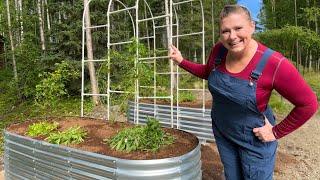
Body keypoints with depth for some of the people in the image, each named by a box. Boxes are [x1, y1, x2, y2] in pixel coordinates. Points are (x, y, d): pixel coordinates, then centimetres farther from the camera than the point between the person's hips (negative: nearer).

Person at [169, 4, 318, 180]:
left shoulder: (274, 64, -27)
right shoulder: (219, 50, -13)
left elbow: (308, 104, -17)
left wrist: (277, 132, -12)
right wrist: (181, 61, 3)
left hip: (254, 137, -4)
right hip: (222, 132, 5)